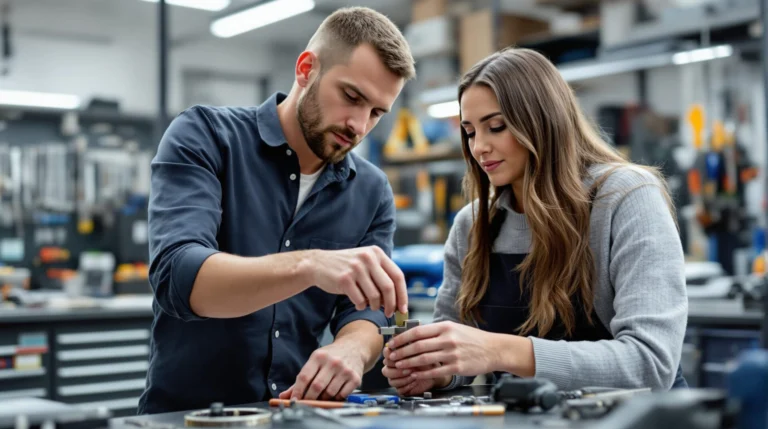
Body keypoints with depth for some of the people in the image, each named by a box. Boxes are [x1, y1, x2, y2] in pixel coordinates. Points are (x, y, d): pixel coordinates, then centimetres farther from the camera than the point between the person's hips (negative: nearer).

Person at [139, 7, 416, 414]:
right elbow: (177, 277, -20)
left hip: (298, 415, 4)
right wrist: (309, 266, -34)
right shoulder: (203, 135, -6)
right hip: (185, 411, -3)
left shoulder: (372, 193, 5)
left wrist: (351, 351, -20)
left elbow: (363, 316, 2)